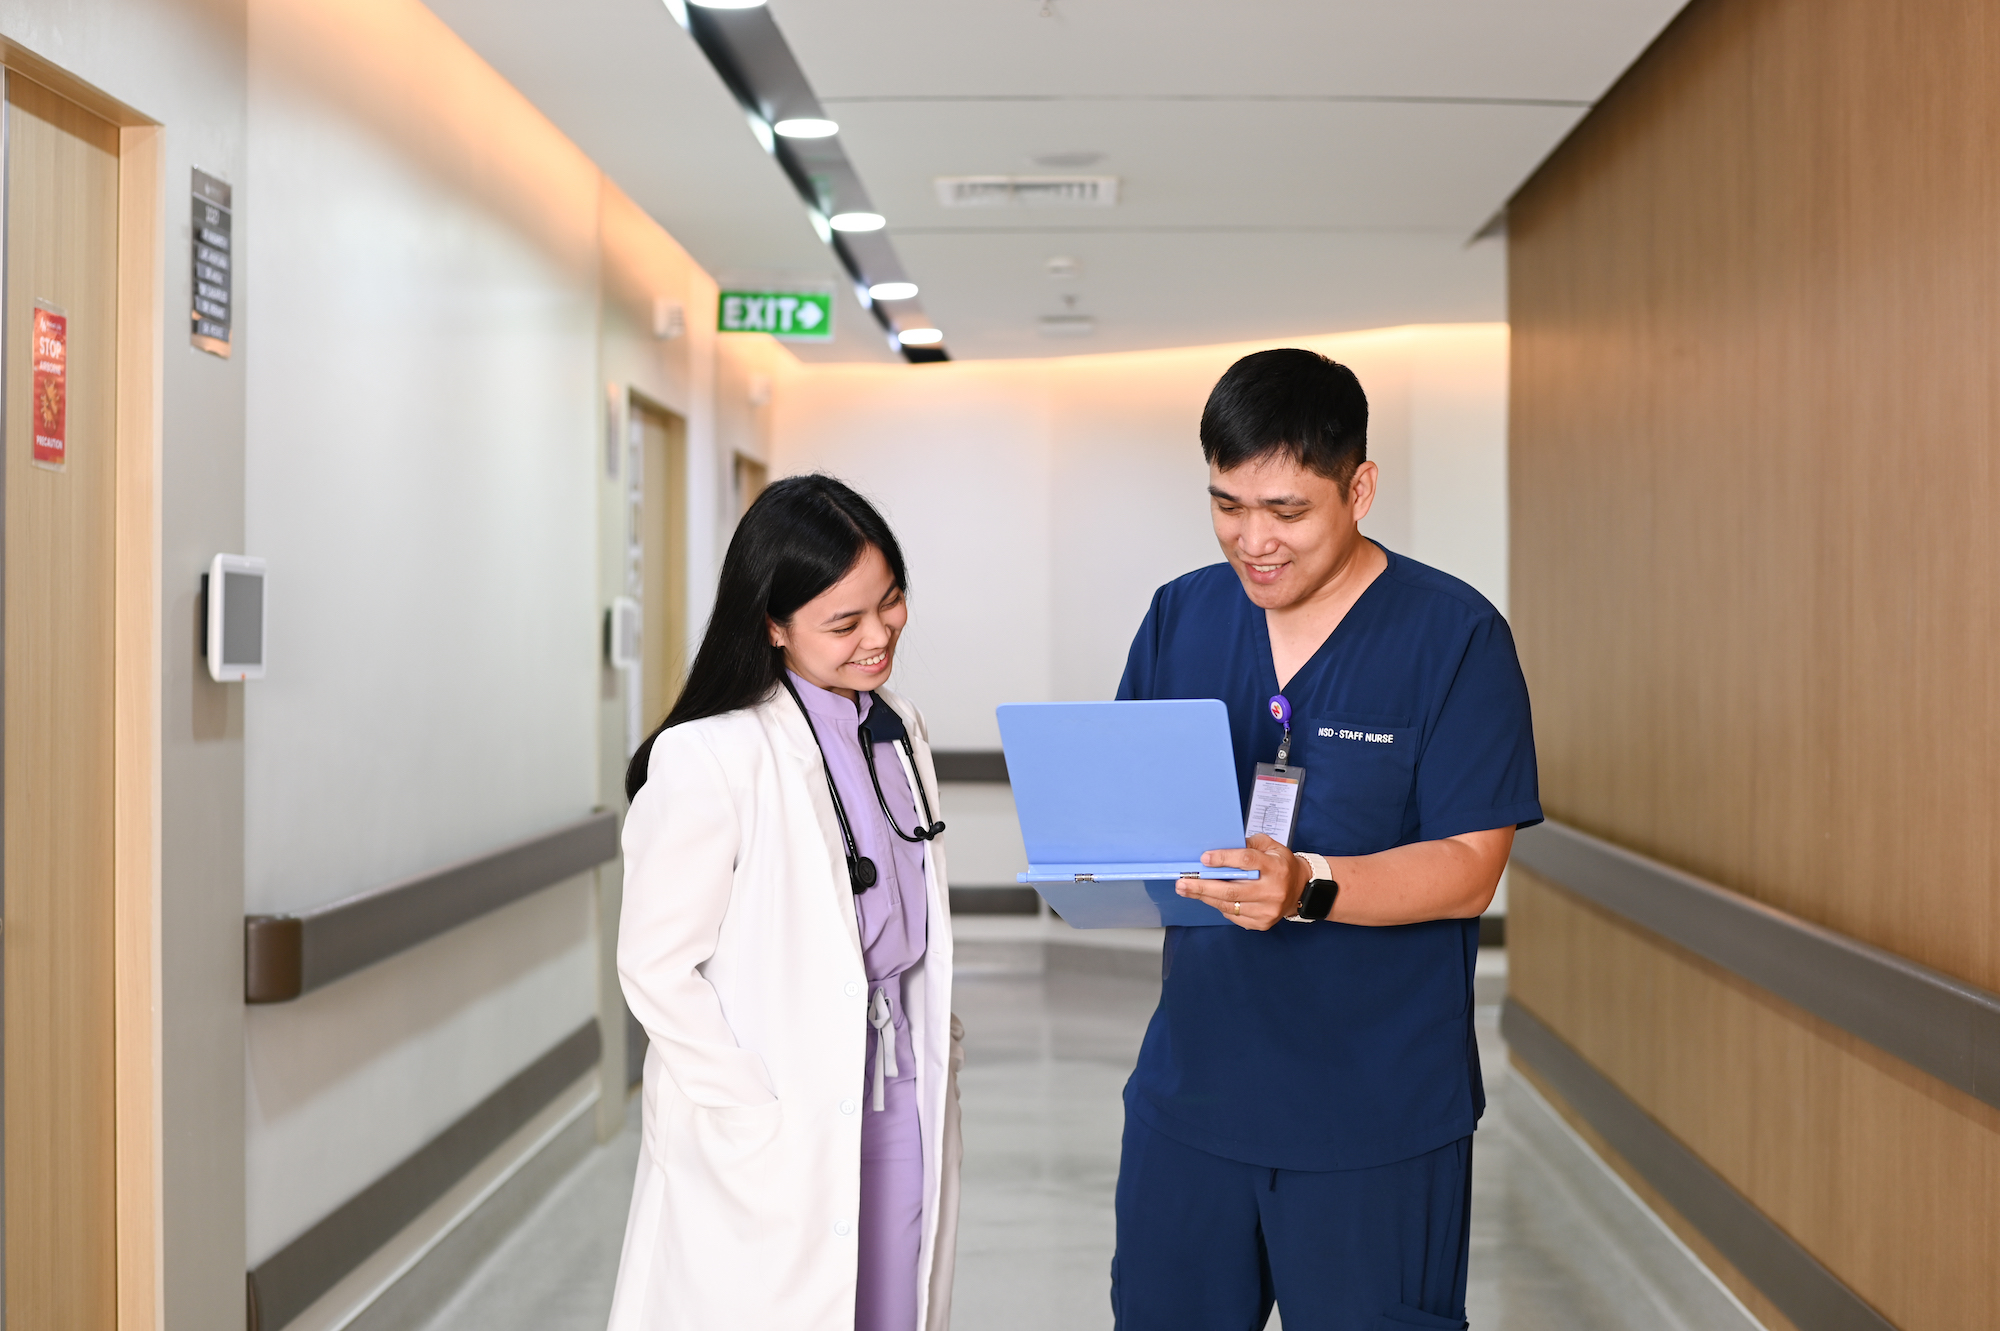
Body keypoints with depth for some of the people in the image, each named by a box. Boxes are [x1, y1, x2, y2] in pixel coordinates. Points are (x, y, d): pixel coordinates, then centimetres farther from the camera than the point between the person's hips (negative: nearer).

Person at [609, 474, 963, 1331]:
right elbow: (654, 966, -15)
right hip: (773, 1145, -6)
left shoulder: (898, 730, 7)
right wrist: (758, 1119, -16)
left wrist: (937, 1050, 9)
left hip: (901, 1106, 7)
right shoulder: (712, 758, -18)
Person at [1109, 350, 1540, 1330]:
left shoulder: (1455, 635, -8)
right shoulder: (1179, 618, 6)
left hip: (1379, 1120, -4)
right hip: (1190, 1093, 4)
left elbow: (1468, 869, -13)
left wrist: (1307, 886, -29)